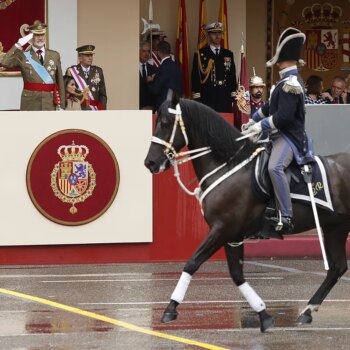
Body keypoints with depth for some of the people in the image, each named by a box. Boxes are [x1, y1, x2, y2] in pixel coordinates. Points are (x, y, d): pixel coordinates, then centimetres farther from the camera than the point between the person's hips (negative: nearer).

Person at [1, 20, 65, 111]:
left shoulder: (54, 56, 11)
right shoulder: (23, 56, 3)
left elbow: (60, 82, 11)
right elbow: (5, 63, -15)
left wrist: (61, 106, 7)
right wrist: (19, 45, -13)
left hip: (50, 105, 2)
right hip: (30, 105, -2)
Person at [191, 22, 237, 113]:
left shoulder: (228, 54, 15)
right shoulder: (200, 54, 4)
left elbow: (232, 77, 16)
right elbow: (195, 77, 0)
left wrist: (234, 98, 9)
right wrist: (196, 99, -6)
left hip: (225, 99, 3)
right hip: (207, 98, -3)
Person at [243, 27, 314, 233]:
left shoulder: (290, 84, -18)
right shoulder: (291, 81, 14)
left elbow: (283, 116, -25)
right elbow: (271, 106, 26)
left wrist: (260, 126, -18)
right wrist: (252, 121, 28)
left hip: (289, 138, -12)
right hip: (281, 136, 12)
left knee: (275, 167, -35)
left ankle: (286, 218, -40)